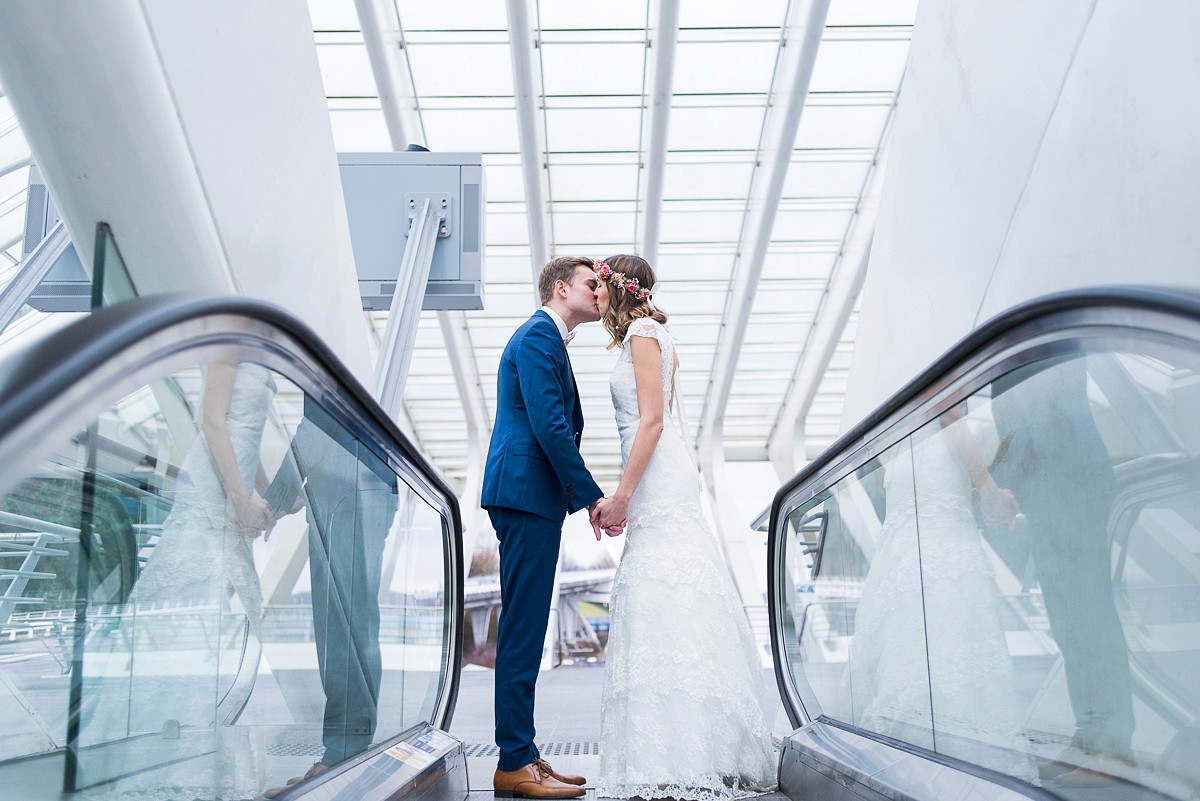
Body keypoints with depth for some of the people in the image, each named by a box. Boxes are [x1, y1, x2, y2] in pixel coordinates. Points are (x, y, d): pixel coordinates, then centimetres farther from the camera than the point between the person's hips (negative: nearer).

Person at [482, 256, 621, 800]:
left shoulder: (545, 339, 24)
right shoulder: (539, 336, -8)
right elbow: (549, 426, -18)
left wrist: (584, 496, 16)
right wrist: (592, 496, -13)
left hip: (529, 497, 11)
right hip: (527, 494, -11)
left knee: (525, 630, 11)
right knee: (523, 630, -7)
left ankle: (522, 755, 19)